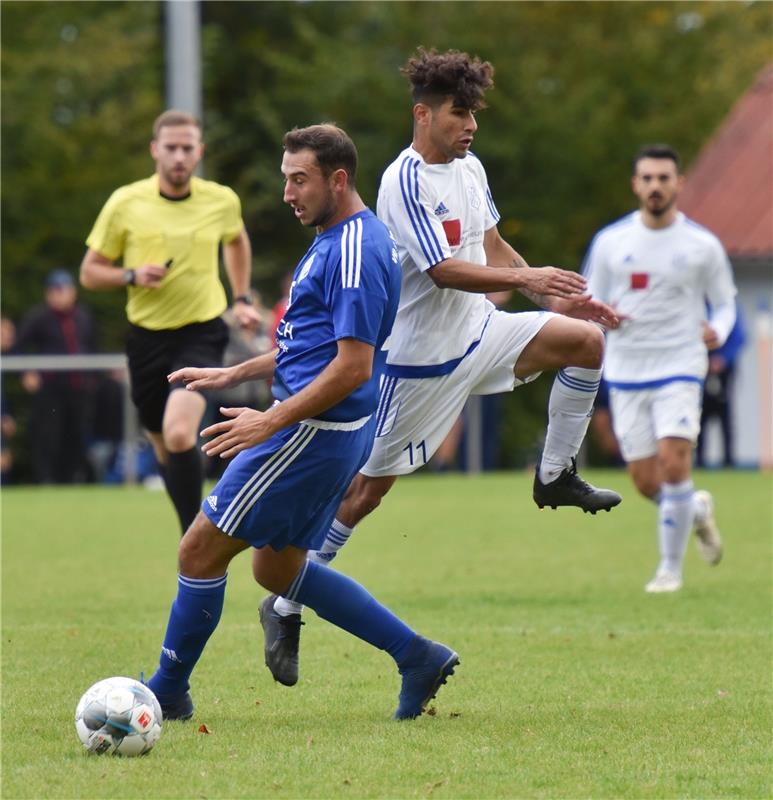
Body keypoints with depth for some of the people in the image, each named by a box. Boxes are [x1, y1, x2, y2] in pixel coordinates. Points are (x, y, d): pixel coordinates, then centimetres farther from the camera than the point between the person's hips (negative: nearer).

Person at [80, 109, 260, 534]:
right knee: (164, 447, 11)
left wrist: (242, 299, 16)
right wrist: (132, 276, -17)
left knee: (180, 434, -24)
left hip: (202, 334, -2)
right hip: (147, 336, 2)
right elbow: (89, 272, 1)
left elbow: (236, 240, 24)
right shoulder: (125, 204, -6)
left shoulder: (221, 201, -1)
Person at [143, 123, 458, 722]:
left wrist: (270, 422, -22)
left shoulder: (356, 251, -19)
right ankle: (417, 656, 17)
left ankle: (166, 692, 9)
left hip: (315, 430, -11)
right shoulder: (335, 241, 14)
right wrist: (233, 375, 22)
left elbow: (353, 366, -23)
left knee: (201, 550, -3)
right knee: (276, 567, 17)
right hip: (320, 431, 11)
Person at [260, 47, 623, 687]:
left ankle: (556, 476, 8)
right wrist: (528, 279, -29)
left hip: (479, 333, 8)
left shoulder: (470, 169, 6)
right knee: (367, 486, -3)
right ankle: (285, 608, 7)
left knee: (586, 338, -6)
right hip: (420, 357, -8)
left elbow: (493, 250, 17)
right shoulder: (404, 181, -21)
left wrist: (559, 296, 9)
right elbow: (445, 272, -26)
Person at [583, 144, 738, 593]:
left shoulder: (703, 246, -1)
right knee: (646, 482, 2)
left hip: (680, 370, -2)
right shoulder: (609, 242, 3)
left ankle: (671, 568, -2)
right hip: (625, 373, 2)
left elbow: (725, 303, 9)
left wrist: (717, 332, -14)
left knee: (674, 464, -17)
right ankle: (697, 511, 36)